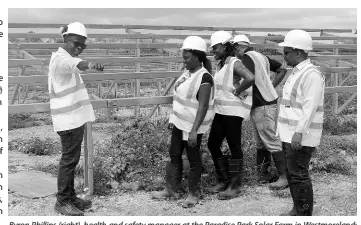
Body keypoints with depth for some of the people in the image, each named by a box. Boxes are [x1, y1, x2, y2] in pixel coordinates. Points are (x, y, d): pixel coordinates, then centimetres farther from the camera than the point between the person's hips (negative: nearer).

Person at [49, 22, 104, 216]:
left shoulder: (66, 58, 16)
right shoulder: (60, 58, -17)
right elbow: (75, 64, -41)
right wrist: (90, 65, -60)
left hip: (74, 116, 10)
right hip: (68, 118, -10)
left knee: (71, 158, 15)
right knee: (69, 159, -4)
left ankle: (70, 197, 24)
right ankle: (62, 202, 4)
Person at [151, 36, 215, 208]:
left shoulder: (204, 78, -21)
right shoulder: (188, 72, 5)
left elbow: (203, 106, -24)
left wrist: (194, 131, -28)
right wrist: (173, 118, 19)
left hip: (192, 126, -9)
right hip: (180, 122, 9)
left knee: (193, 158, 5)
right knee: (174, 155, 14)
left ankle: (194, 194, 20)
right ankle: (170, 190, 26)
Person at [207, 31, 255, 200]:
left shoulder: (235, 64, -15)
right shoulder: (221, 64, 12)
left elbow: (250, 78, -31)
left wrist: (237, 91, -20)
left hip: (233, 111, -9)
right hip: (221, 110, 9)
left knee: (234, 147, 1)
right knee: (212, 144, 11)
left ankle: (235, 186, 12)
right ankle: (223, 181, 24)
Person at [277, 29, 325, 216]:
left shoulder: (311, 75, -17)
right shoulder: (296, 73, 14)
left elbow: (310, 108, -23)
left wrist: (299, 133, -25)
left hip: (301, 137, -10)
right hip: (290, 134, 10)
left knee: (299, 175, -3)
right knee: (291, 173, 17)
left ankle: (305, 214, 7)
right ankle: (297, 209, 29)